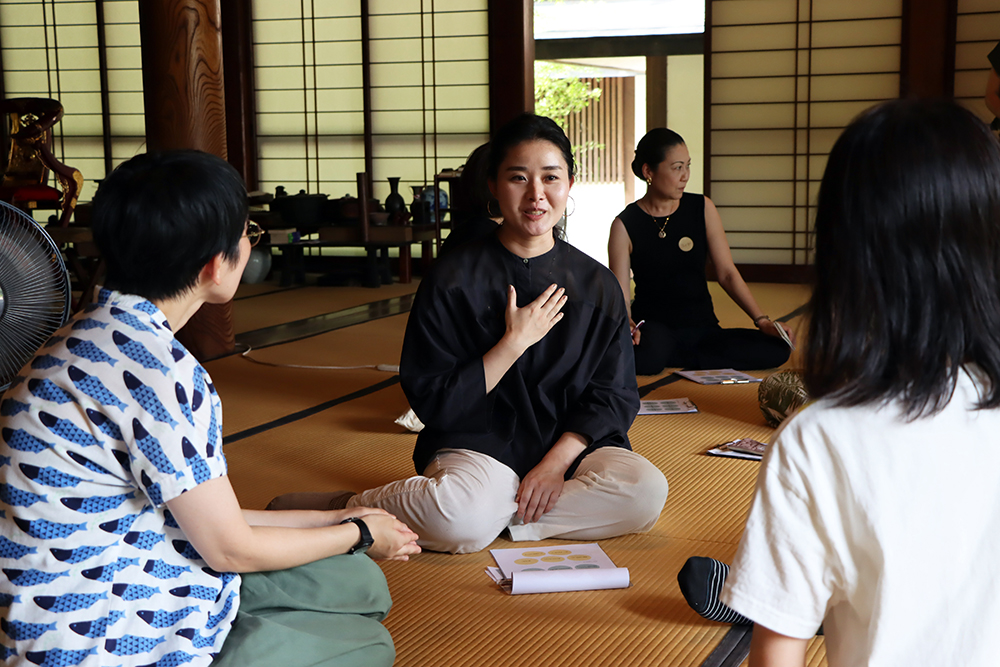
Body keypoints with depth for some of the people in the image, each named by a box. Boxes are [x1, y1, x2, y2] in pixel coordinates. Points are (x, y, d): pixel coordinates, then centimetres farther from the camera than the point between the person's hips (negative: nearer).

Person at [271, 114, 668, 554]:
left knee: (646, 492, -26)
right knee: (463, 521, -36)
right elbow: (432, 403, -7)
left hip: (569, 446, 4)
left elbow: (614, 395, 3)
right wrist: (514, 342, -13)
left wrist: (554, 464, -13)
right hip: (476, 447, -3)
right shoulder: (452, 281, -4)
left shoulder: (597, 286, 5)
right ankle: (347, 509, -8)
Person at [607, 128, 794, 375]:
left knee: (776, 349, -22)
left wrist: (762, 320, -8)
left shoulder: (702, 209, 6)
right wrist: (628, 326, -30)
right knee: (646, 358, -43)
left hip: (702, 328, 5)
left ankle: (670, 358, -14)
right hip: (653, 329, -5)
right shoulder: (625, 225, -3)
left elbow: (727, 273, 4)